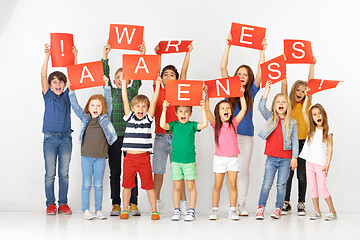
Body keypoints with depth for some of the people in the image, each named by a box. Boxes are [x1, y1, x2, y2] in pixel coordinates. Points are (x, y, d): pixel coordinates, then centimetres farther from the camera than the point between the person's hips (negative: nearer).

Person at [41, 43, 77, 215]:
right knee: (50, 173, 0)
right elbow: (43, 76, -7)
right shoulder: (48, 96, 5)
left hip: (66, 138, 1)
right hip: (50, 138, -1)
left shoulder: (67, 96, 8)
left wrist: (75, 57, -11)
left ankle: (63, 203, 12)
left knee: (64, 173, 5)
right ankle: (50, 204, 7)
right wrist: (47, 56, -16)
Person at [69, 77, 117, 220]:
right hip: (86, 156, 0)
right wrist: (72, 90, -1)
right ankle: (86, 210, 8)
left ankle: (99, 210, 13)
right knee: (86, 184, 3)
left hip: (100, 157, 0)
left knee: (98, 185, 6)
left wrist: (106, 86, -4)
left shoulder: (105, 118, 5)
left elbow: (108, 102, 2)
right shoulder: (84, 118, 6)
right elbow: (75, 105, 6)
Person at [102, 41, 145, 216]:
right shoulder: (110, 92, 12)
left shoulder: (132, 91, 12)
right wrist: (105, 56, -9)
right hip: (113, 136, 0)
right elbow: (104, 75, 1)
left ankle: (133, 204, 4)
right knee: (115, 172, 4)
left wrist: (142, 56, -10)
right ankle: (116, 204, 9)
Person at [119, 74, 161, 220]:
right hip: (130, 157, 1)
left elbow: (154, 101, 0)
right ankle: (125, 210, 16)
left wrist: (157, 85, -3)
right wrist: (123, 83, 4)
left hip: (144, 157, -1)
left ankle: (154, 211, 9)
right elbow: (125, 100, 5)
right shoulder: (129, 117, 8)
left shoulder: (148, 118, 6)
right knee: (127, 185, 6)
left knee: (149, 185, 2)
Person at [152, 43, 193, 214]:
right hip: (160, 137, 0)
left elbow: (184, 71, 3)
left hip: (177, 135, 0)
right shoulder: (158, 91, 7)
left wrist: (188, 53, 4)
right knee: (158, 170, 4)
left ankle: (183, 201, 11)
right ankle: (156, 200, 15)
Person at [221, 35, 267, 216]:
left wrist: (263, 50, -4)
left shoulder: (251, 92, 8)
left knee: (243, 171, 4)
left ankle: (241, 204, 9)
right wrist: (228, 46, -4)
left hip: (246, 136, 1)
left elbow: (260, 70, 0)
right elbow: (223, 67, 0)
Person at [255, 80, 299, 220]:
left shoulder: (292, 123, 4)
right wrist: (267, 91, -14)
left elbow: (295, 141, 4)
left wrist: (294, 157, -3)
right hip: (271, 157, 0)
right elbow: (261, 107, -11)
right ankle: (261, 208, 5)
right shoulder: (271, 118, 6)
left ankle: (278, 209, 13)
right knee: (267, 184, -3)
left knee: (281, 185, 4)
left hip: (286, 159, 0)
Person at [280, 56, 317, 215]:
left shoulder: (306, 105, 7)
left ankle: (301, 204, 10)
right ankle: (286, 203, 10)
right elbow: (284, 84, 1)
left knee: (302, 174, 3)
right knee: (287, 174, 3)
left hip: (303, 142, 0)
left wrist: (312, 65, 2)